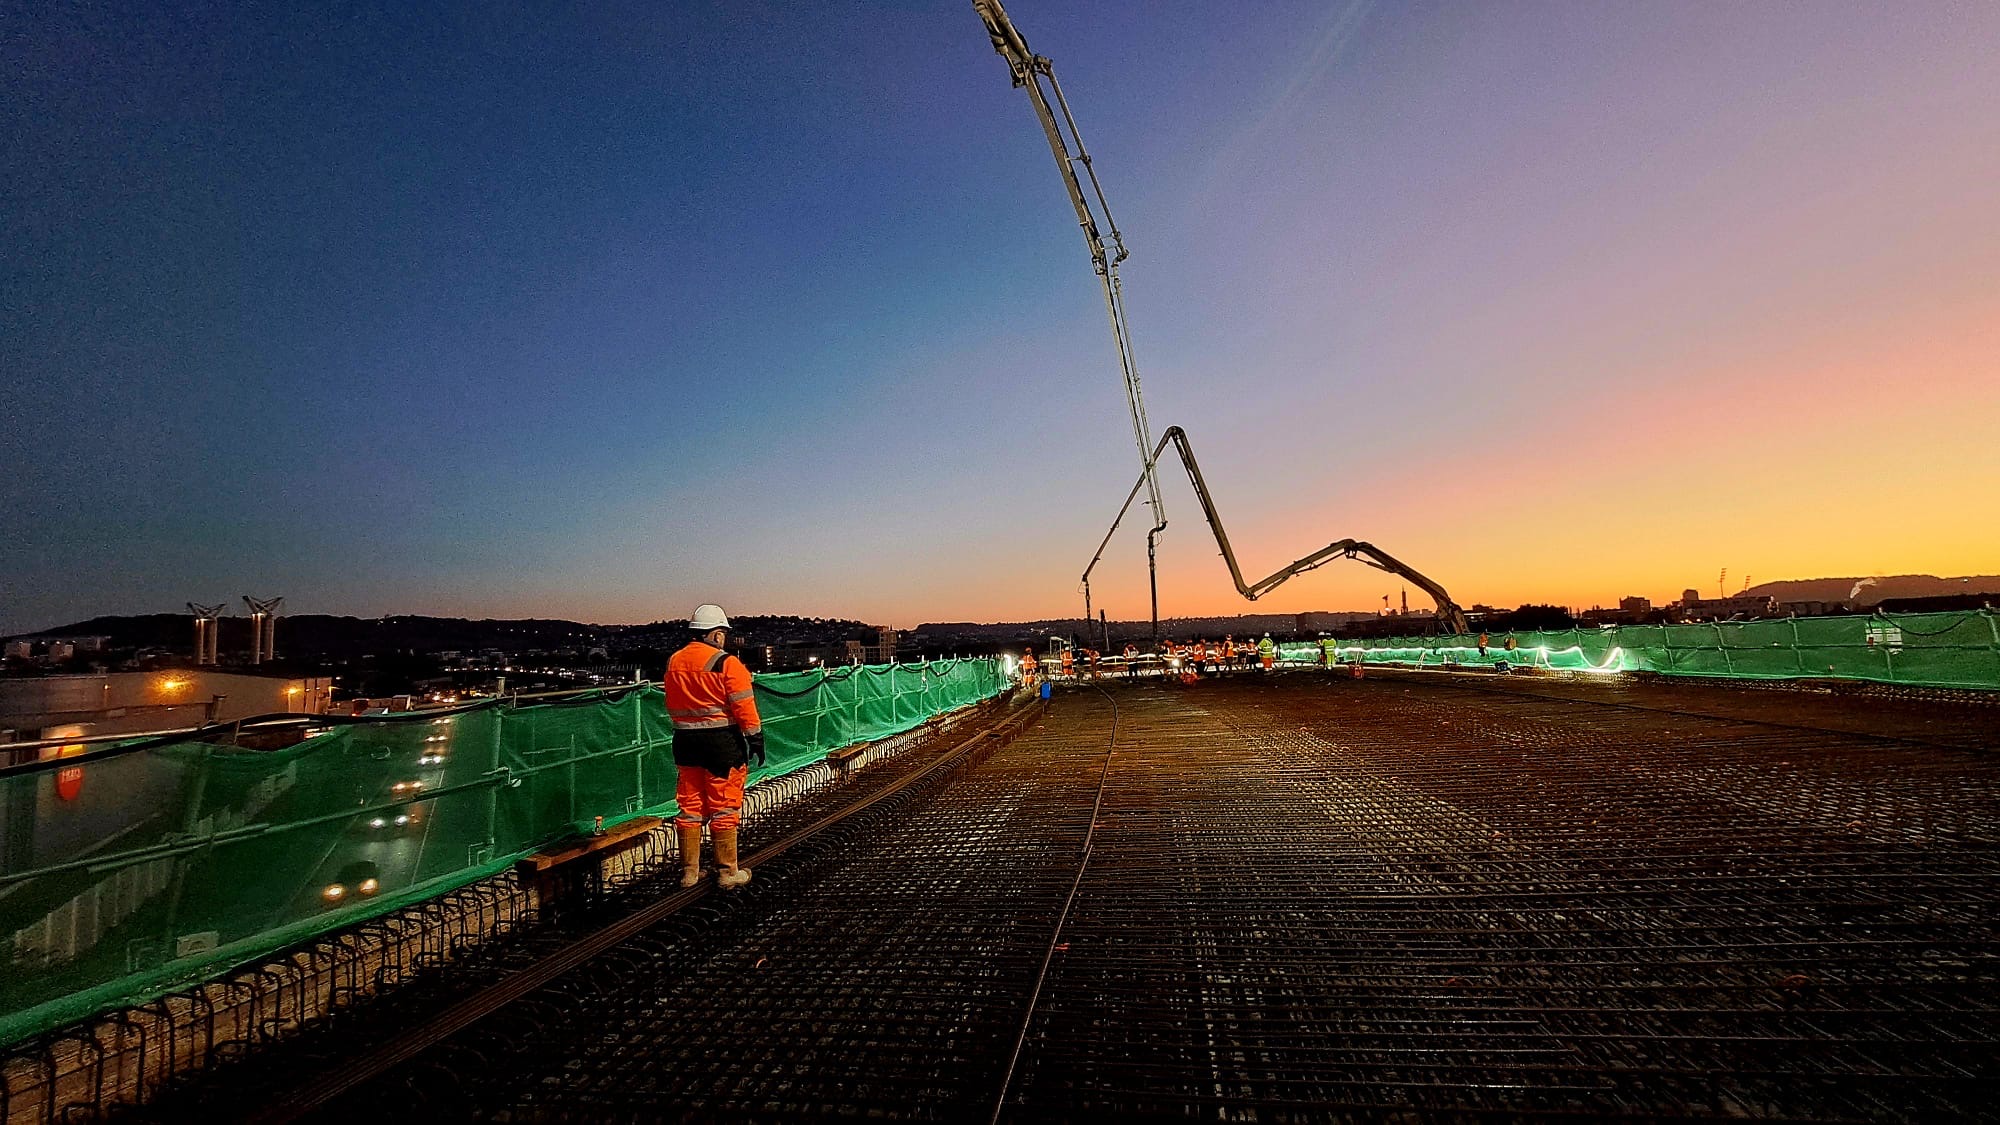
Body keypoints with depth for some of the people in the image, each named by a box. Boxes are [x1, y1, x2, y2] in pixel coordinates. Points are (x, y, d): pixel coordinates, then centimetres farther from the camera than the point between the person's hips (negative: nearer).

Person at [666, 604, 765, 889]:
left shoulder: (674, 662, 7)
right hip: (722, 742, -6)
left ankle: (689, 871, 24)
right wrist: (756, 738, -5)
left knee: (690, 806, 14)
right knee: (724, 809, 4)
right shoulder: (727, 664, -15)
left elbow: (672, 705, 15)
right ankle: (727, 872, 13)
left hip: (686, 741, 6)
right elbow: (744, 707, -14)